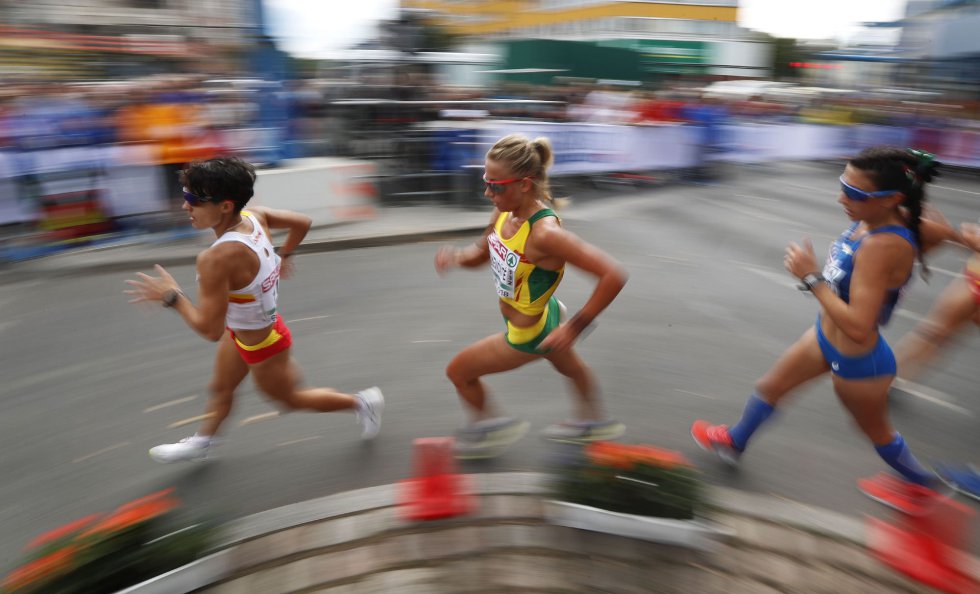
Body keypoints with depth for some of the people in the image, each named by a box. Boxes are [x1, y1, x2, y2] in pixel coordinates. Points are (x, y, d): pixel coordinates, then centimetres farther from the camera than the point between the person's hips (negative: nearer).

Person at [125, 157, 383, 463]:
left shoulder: (216, 259, -39)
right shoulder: (254, 215, -18)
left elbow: (210, 329, -33)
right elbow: (302, 222, -1)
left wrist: (171, 296, -20)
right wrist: (283, 256, 13)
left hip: (262, 346, -8)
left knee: (290, 398, 22)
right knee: (221, 388, 29)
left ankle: (362, 402, 38)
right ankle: (201, 442, 56)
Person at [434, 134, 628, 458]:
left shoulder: (545, 233, -38)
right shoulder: (504, 213, -13)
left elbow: (614, 275, -38)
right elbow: (482, 253, 5)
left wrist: (575, 327, -32)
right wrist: (455, 256, -18)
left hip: (529, 335, -8)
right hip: (541, 317, 8)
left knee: (458, 370, 9)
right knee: (571, 368, 32)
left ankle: (490, 426, 36)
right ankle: (593, 422, 62)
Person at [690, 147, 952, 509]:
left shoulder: (882, 247, -36)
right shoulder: (883, 218, -11)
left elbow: (858, 327, -37)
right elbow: (942, 232, 9)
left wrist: (812, 278, -32)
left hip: (856, 361, -8)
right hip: (826, 336, 8)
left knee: (875, 429, 22)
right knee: (770, 386, 23)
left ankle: (922, 485, 52)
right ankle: (734, 442, 48)